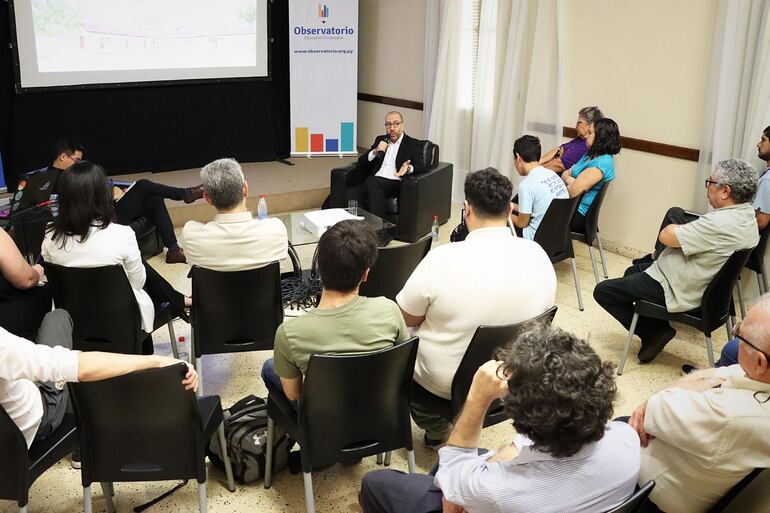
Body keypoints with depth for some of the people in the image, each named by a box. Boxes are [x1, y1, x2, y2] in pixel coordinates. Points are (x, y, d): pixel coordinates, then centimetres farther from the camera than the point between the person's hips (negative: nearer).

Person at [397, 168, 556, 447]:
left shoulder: (442, 259, -27)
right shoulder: (538, 255, -13)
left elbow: (407, 319, -12)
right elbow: (539, 313, 4)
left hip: (446, 382, -5)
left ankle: (437, 430, 25)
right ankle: (453, 424, 28)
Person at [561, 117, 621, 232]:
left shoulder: (602, 163, -18)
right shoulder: (590, 155, 13)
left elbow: (572, 192, -22)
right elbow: (565, 174, 13)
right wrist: (570, 180, -10)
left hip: (578, 214, -9)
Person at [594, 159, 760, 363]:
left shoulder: (720, 224, -33)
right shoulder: (747, 213, -1)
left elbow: (666, 236, -26)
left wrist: (678, 228, -6)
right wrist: (685, 230, -8)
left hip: (679, 291, -10)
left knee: (602, 291, -2)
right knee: (632, 272, 31)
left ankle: (653, 332, 8)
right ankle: (656, 330, 20)